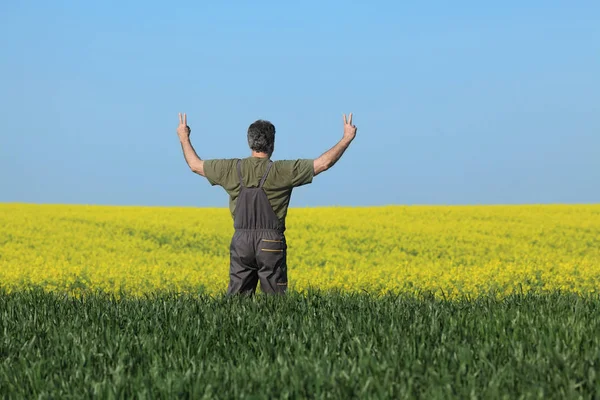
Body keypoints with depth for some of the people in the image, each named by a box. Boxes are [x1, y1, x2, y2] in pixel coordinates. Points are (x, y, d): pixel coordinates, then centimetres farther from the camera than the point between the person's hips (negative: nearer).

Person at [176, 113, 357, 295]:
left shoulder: (232, 169, 0)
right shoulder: (281, 171, -8)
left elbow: (195, 165, 14)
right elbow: (323, 163, -6)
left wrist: (184, 138, 29)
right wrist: (347, 138, 4)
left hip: (241, 243, 3)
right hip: (271, 243, -3)